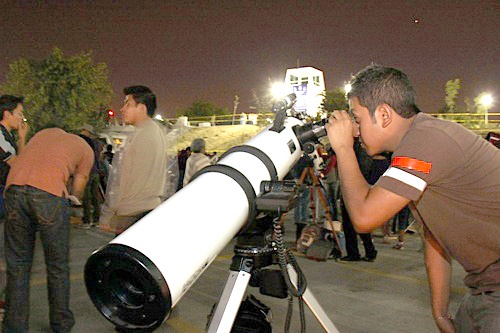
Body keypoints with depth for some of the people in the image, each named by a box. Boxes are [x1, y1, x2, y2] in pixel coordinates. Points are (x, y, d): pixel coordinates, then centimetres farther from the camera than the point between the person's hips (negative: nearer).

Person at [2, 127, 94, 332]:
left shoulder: (46, 132, 33)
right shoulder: (87, 150, 20)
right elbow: (76, 192, 15)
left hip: (14, 188, 4)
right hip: (50, 194, -3)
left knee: (17, 265, 14)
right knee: (57, 266, 12)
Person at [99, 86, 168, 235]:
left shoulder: (138, 136, -14)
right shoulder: (159, 133, 13)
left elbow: (120, 179, -13)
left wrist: (106, 216, -8)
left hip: (132, 214, -9)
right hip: (154, 209, 9)